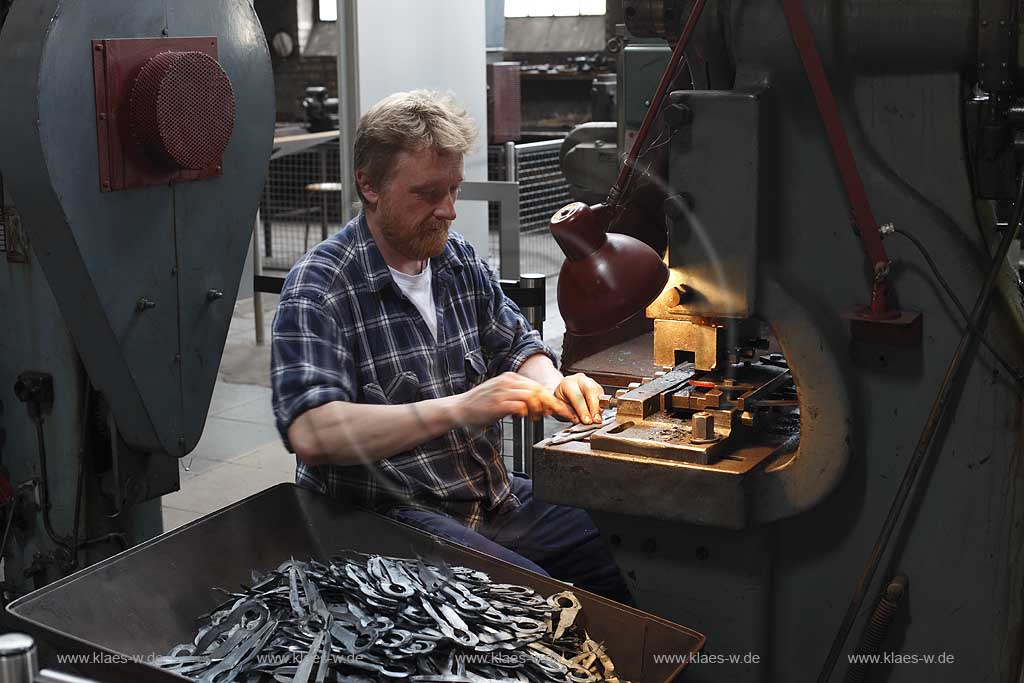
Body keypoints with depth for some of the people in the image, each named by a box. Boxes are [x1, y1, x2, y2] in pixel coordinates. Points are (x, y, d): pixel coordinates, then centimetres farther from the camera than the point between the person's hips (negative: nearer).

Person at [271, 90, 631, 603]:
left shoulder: (460, 262, 10)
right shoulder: (318, 288, -13)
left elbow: (518, 346, 21)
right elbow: (310, 434, -26)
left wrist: (552, 386, -5)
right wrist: (460, 409, -30)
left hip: (492, 498, 7)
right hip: (387, 516, -7)